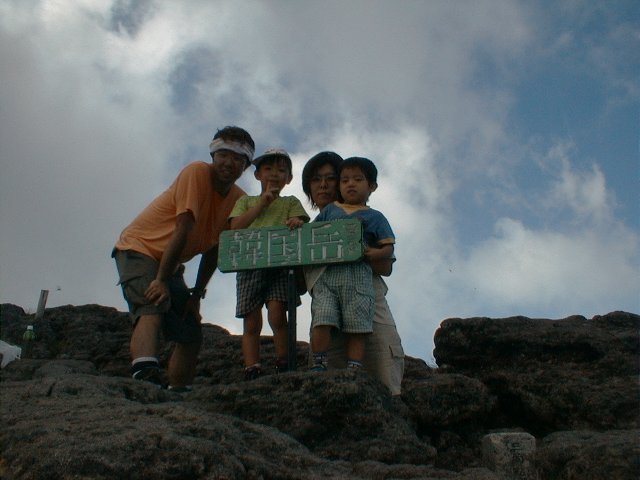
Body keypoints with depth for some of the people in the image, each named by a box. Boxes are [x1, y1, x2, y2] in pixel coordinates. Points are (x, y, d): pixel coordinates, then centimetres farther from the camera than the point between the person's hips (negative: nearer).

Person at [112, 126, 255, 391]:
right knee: (153, 308, -33)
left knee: (192, 335, 4)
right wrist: (161, 281, -30)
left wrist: (197, 294, -3)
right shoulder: (197, 173, -21)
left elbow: (213, 250, 2)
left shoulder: (238, 200, -2)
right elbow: (183, 230, -27)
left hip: (170, 264, 8)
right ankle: (145, 375, -51)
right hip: (139, 249, -8)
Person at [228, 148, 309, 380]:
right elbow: (235, 227, 6)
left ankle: (283, 367, -9)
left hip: (280, 263, -1)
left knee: (277, 316, -18)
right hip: (249, 264, 2)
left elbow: (301, 226, 4)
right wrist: (261, 203, 2)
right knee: (251, 323, -3)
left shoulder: (291, 202, 20)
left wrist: (296, 224, -22)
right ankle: (252, 371, -4)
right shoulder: (246, 201, 22)